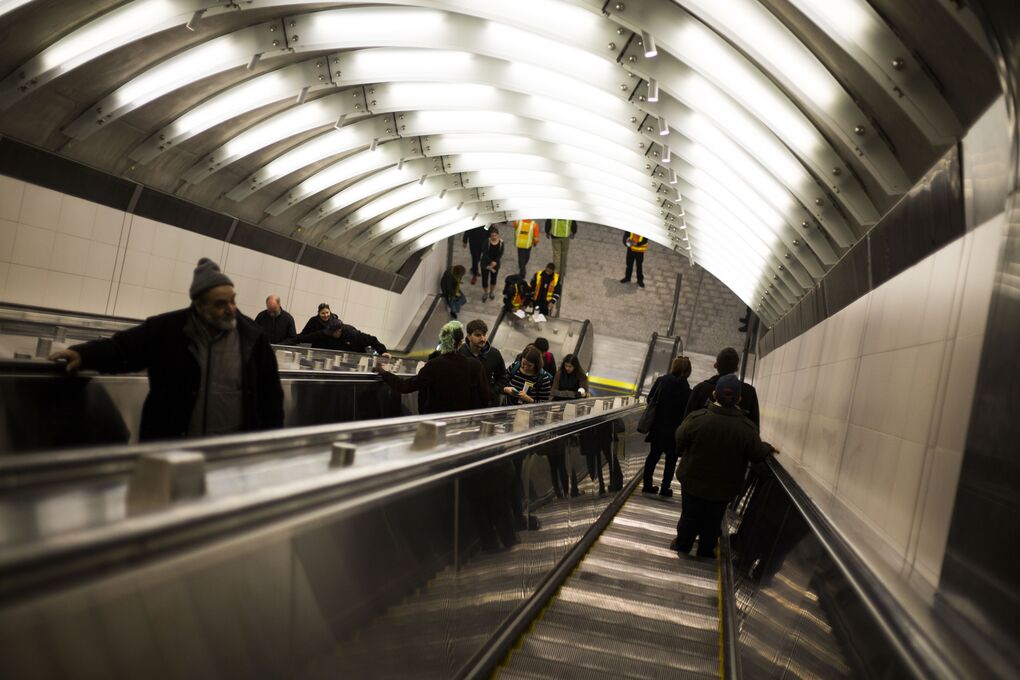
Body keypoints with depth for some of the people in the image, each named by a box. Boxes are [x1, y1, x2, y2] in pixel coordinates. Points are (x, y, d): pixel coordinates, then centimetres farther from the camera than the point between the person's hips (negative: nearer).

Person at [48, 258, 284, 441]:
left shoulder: (252, 336, 1)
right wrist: (83, 355, -16)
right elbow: (124, 348, 3)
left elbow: (270, 390, 4)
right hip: (175, 447, 0)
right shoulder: (168, 330, -3)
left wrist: (272, 440, 1)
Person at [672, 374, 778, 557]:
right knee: (712, 522, 21)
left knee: (689, 517, 20)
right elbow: (758, 455, -9)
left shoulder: (696, 418, -24)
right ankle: (706, 552, 36)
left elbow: (679, 441, -10)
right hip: (723, 489, 1)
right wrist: (768, 447, 13)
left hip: (693, 482, 0)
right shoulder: (747, 428, -21)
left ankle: (681, 546, 36)